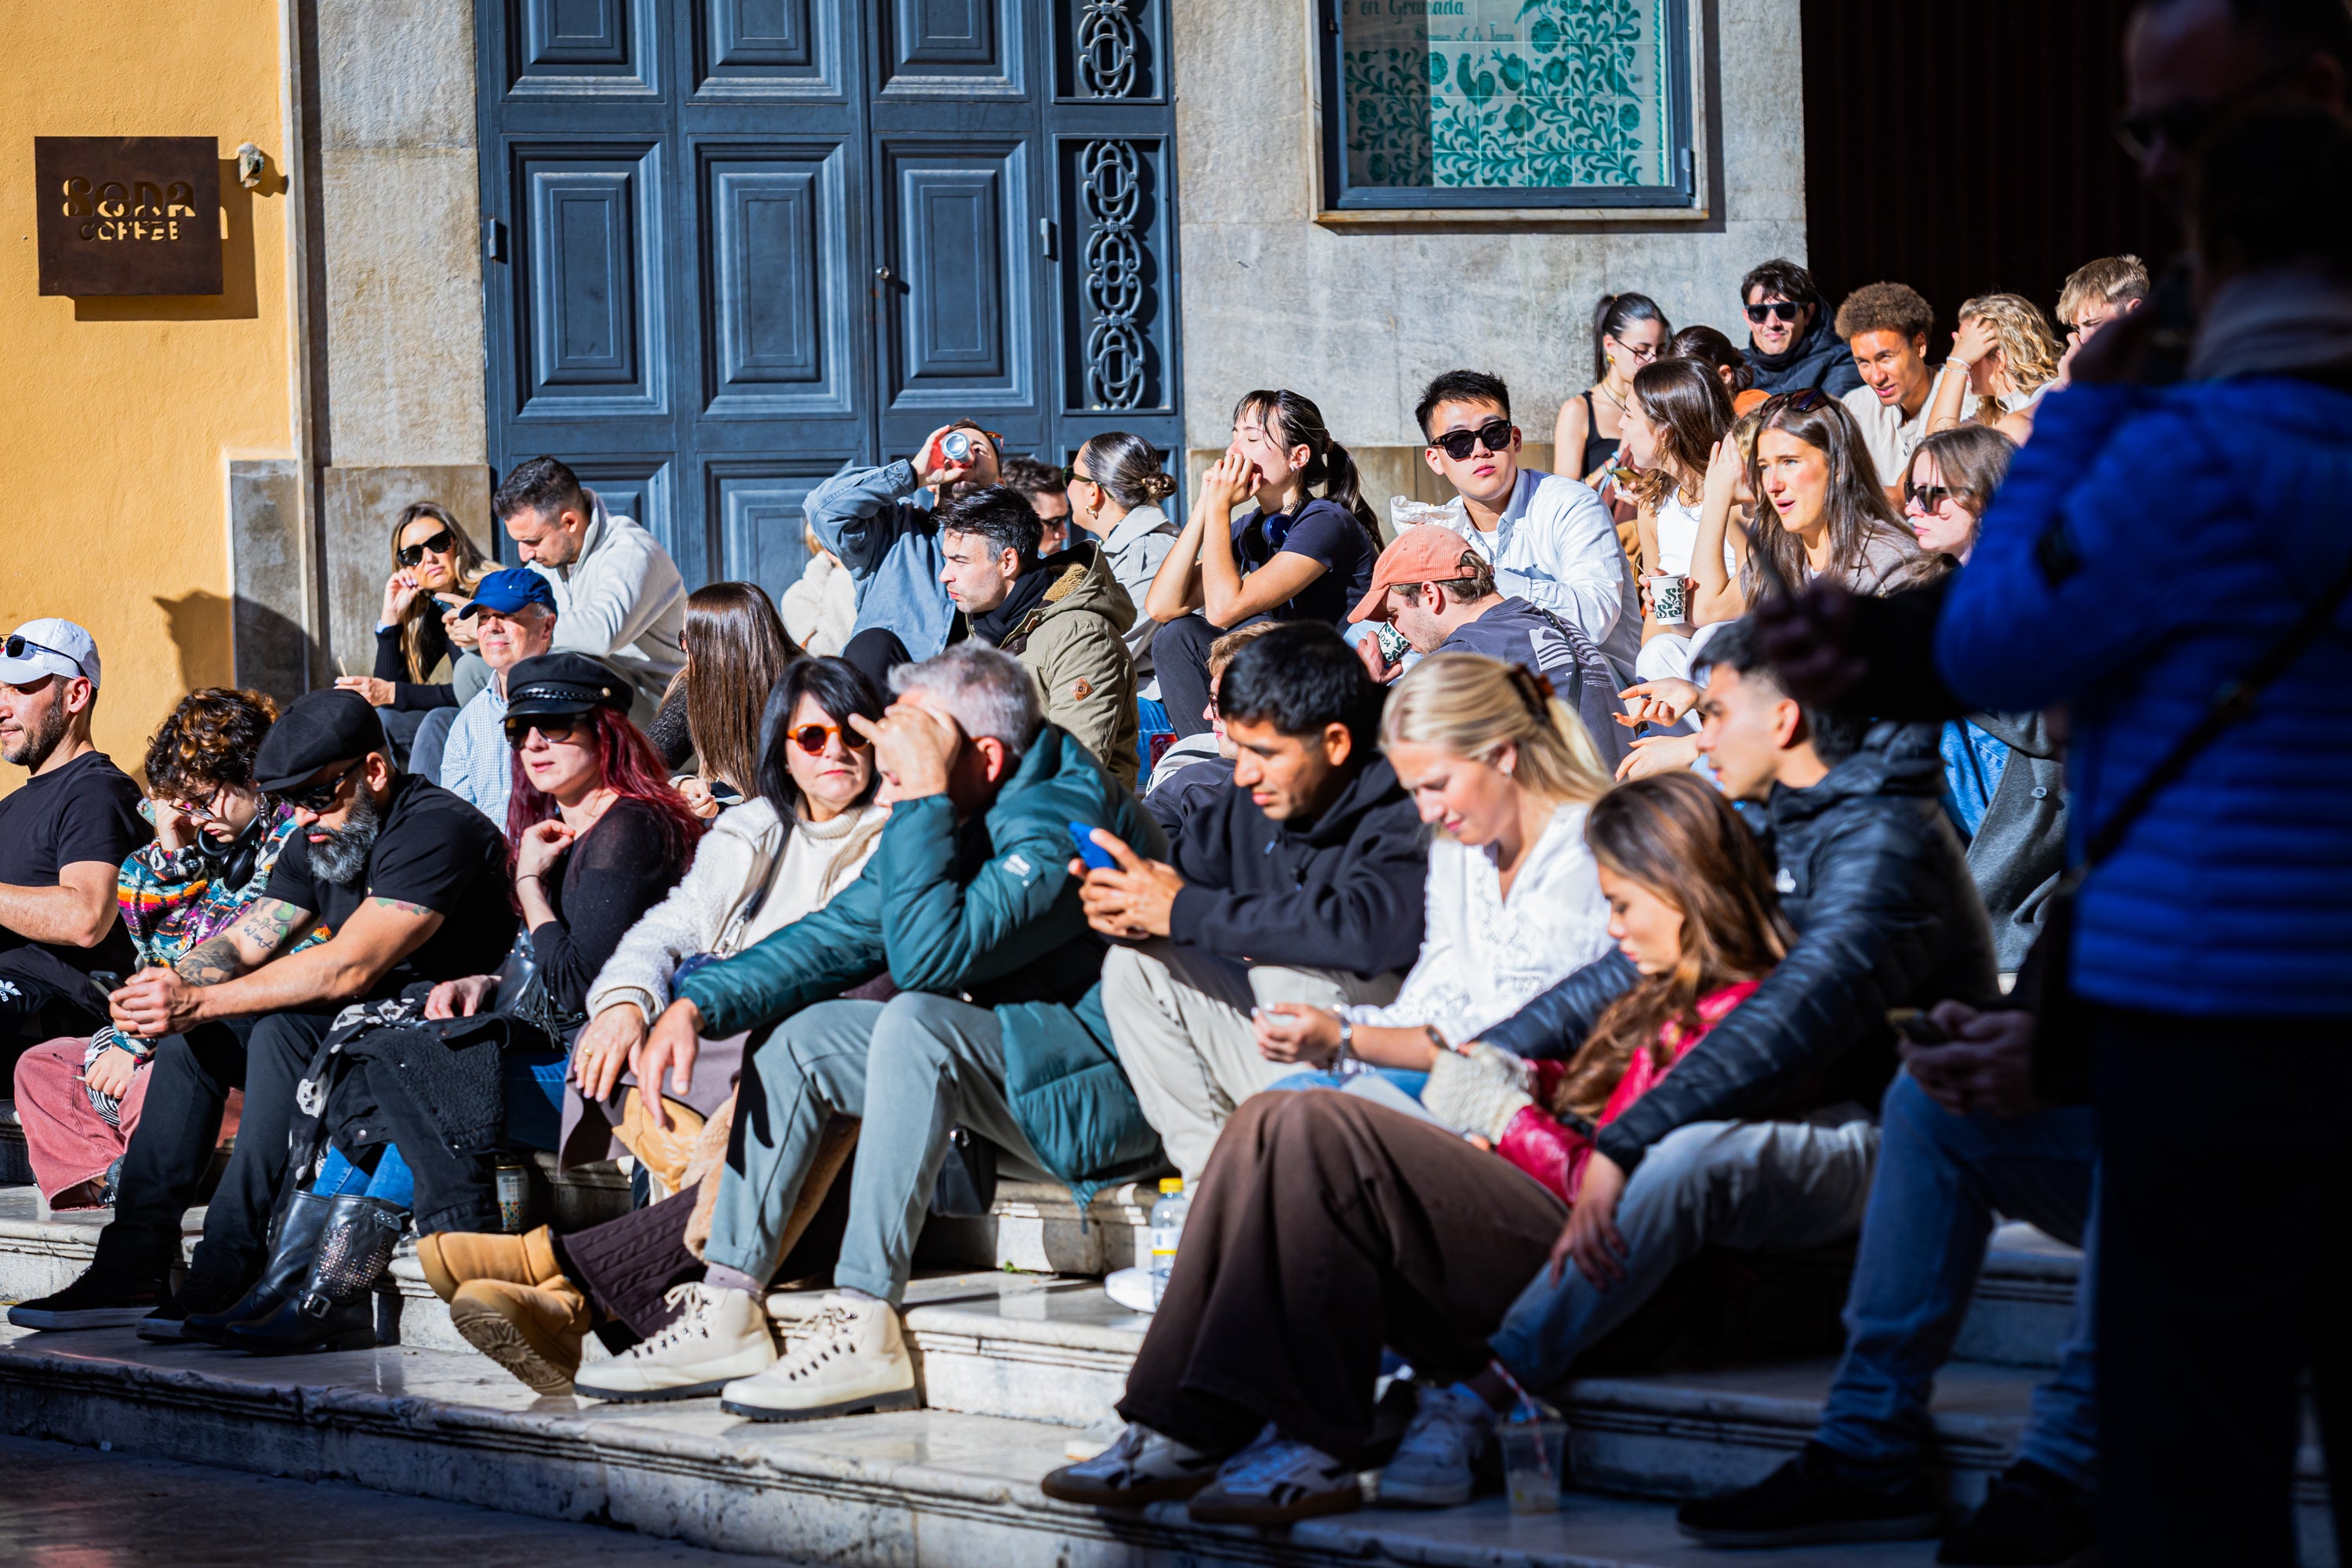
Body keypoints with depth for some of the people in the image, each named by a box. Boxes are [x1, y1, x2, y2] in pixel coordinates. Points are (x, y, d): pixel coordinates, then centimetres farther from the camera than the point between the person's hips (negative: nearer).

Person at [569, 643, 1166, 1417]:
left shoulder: (1063, 816, -22)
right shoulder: (953, 817, 7)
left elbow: (928, 954, -31)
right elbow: (838, 934, 10)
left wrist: (922, 797, -27)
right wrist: (698, 1003, -3)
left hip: (1110, 1086, -10)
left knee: (917, 1022, -31)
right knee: (801, 1034, 5)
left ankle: (864, 1330, -30)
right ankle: (725, 1316, -3)